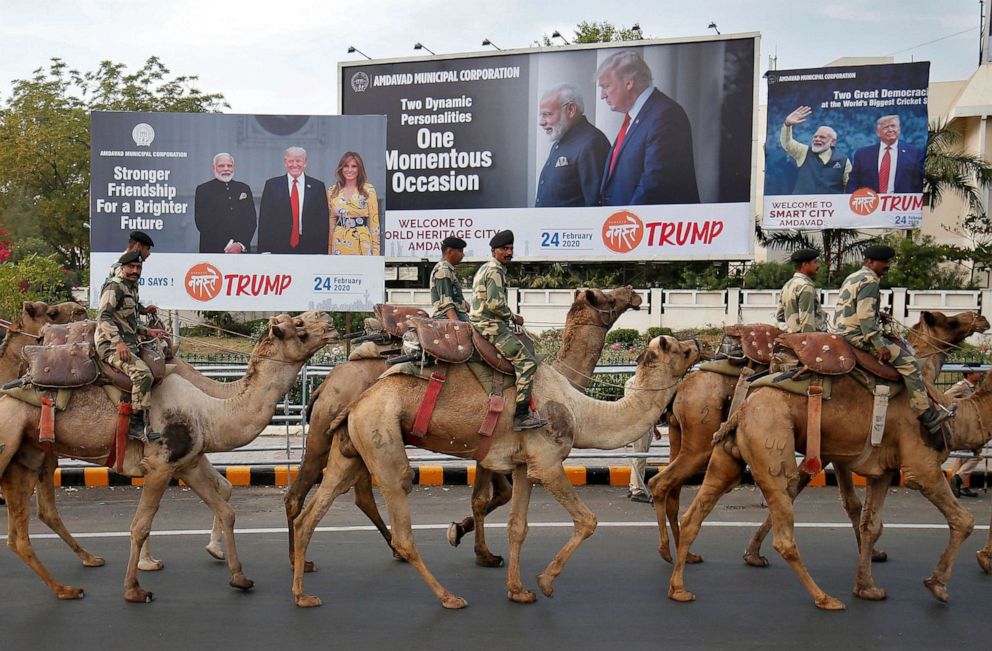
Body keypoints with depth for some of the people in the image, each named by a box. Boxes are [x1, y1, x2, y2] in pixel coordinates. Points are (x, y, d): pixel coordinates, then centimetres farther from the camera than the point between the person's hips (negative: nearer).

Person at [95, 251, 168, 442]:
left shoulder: (132, 288, 22)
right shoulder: (114, 287, -8)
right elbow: (103, 317, -20)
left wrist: (148, 331, 18)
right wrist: (118, 342, -30)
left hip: (127, 345, 10)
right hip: (111, 346, -10)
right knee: (143, 373, -29)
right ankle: (136, 425, -25)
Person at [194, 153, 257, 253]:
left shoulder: (244, 189, 15)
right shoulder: (203, 190, 5)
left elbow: (251, 220, 8)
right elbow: (201, 222, -3)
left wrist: (241, 245, -8)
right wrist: (226, 247, -11)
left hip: (241, 250, 3)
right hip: (213, 251, -2)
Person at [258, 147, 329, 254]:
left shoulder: (318, 186, 7)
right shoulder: (272, 185, 7)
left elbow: (324, 221, 5)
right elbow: (264, 220, 4)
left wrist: (323, 251, -2)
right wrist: (264, 250, -4)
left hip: (309, 249, 0)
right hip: (279, 248, 0)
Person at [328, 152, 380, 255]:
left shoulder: (368, 190, -1)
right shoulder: (332, 191, 8)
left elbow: (374, 222, 0)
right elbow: (331, 223, 13)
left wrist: (375, 250, -4)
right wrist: (329, 248, 10)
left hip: (362, 243, -3)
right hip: (340, 244, 3)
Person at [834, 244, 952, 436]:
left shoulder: (852, 278, 20)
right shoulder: (869, 281, -12)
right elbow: (865, 317, -21)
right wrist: (880, 346, -20)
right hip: (859, 335, -11)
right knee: (910, 364, -13)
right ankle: (927, 416, -13)